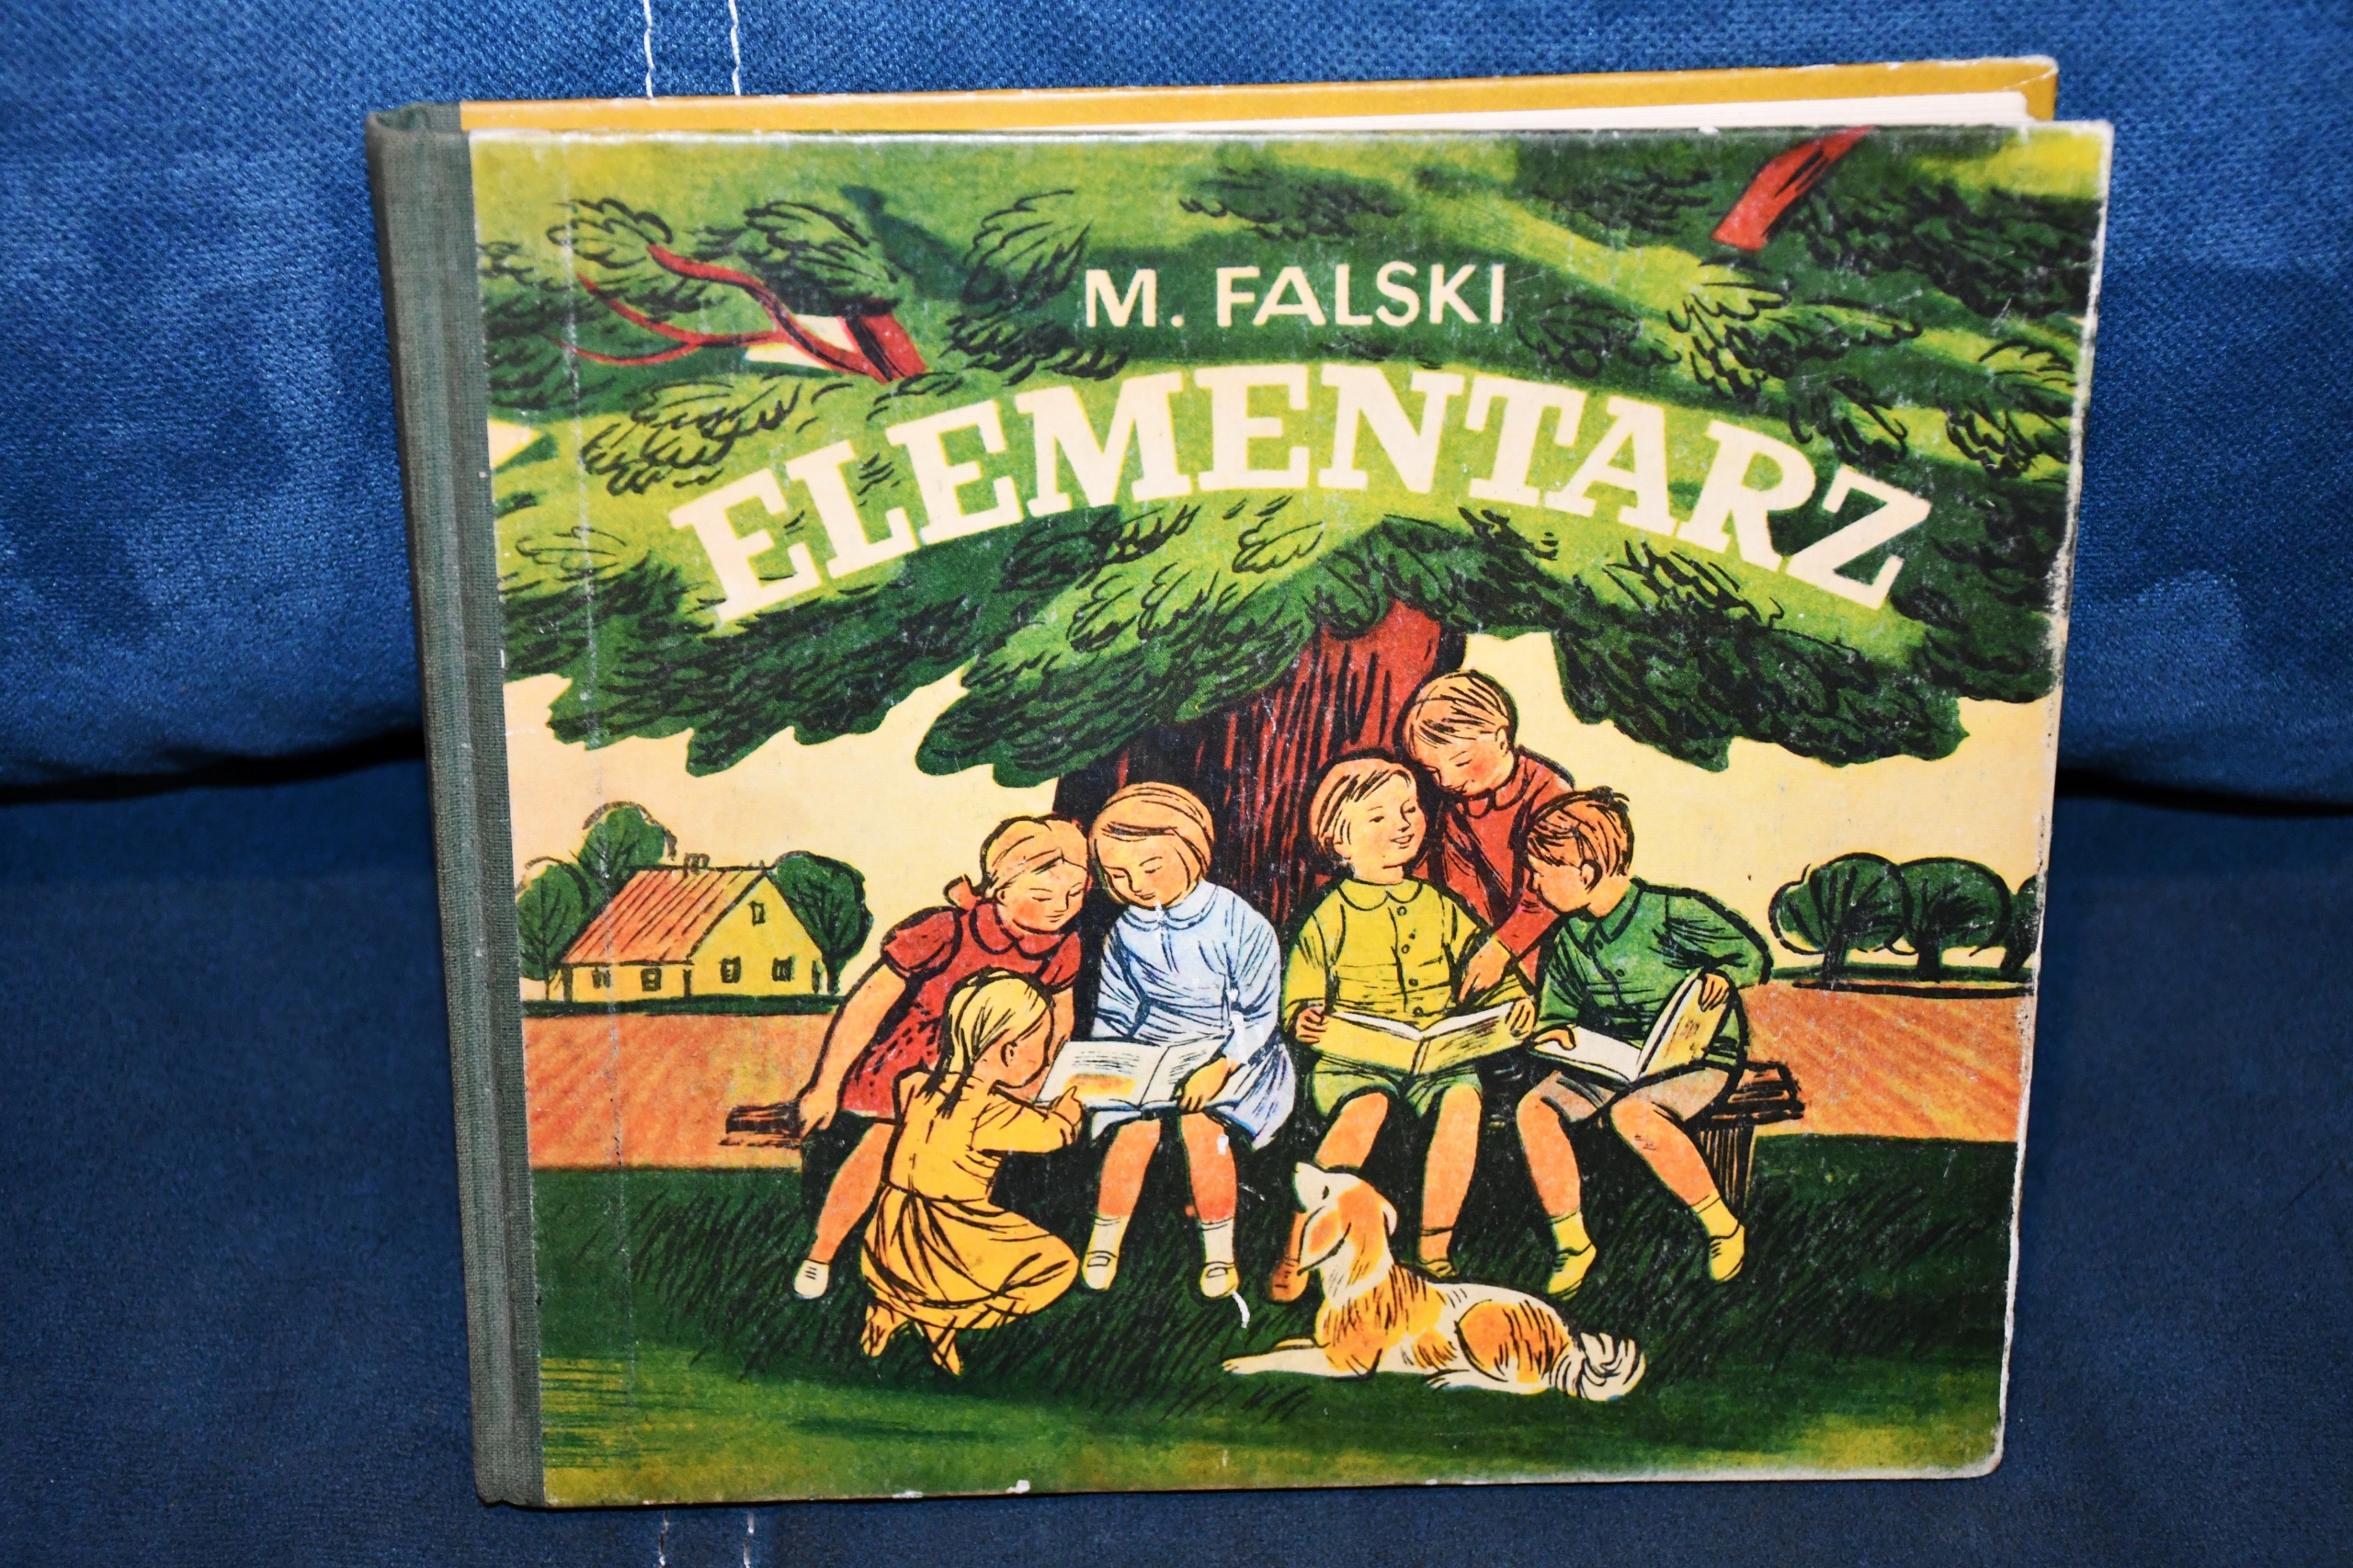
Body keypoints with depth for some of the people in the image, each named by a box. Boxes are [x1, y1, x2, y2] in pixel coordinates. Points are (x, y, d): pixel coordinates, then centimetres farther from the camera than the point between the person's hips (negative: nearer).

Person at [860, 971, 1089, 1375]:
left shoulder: (917, 1087, 0)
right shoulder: (989, 1113, -17)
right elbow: (1056, 1129, -4)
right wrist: (1072, 1098, 19)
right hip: (942, 1261, -7)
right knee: (1058, 1265, 8)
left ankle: (890, 1309, 15)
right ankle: (942, 1320, 0)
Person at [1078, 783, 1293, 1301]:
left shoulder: (1238, 924, -12)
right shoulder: (1125, 934, 3)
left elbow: (1259, 1015, -12)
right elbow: (1113, 1014, 13)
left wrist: (1221, 1065, -24)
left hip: (1229, 1052, -3)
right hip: (1149, 1055, 3)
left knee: (1200, 1122, -26)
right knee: (1136, 1127, -20)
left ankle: (1219, 1251, -9)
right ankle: (1103, 1247, -3)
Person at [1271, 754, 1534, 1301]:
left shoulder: (1439, 907, 15)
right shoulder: (1330, 918, 6)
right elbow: (1300, 996, 5)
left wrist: (1515, 999, -3)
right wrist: (1303, 1020, -17)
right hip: (1353, 1057, -3)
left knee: (1462, 1101, -30)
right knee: (1365, 1108, -35)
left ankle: (1433, 1252, -18)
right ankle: (1297, 1250, -24)